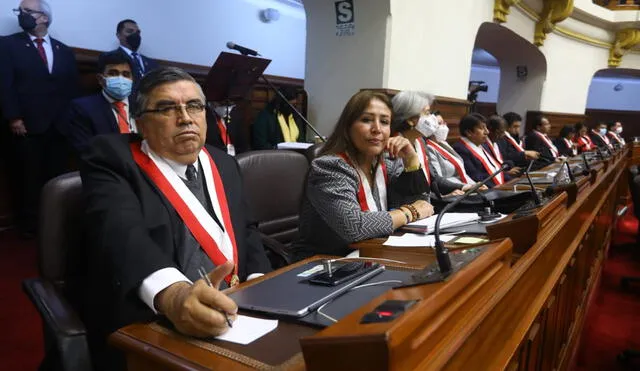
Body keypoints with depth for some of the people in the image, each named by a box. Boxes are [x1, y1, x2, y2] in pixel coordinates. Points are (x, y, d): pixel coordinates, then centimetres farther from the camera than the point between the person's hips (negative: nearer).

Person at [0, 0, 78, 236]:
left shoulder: (64, 51, 16)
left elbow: (73, 87, 13)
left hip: (59, 126, 2)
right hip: (27, 125, -2)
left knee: (56, 176, 2)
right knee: (29, 177, 4)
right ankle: (30, 223, 16)